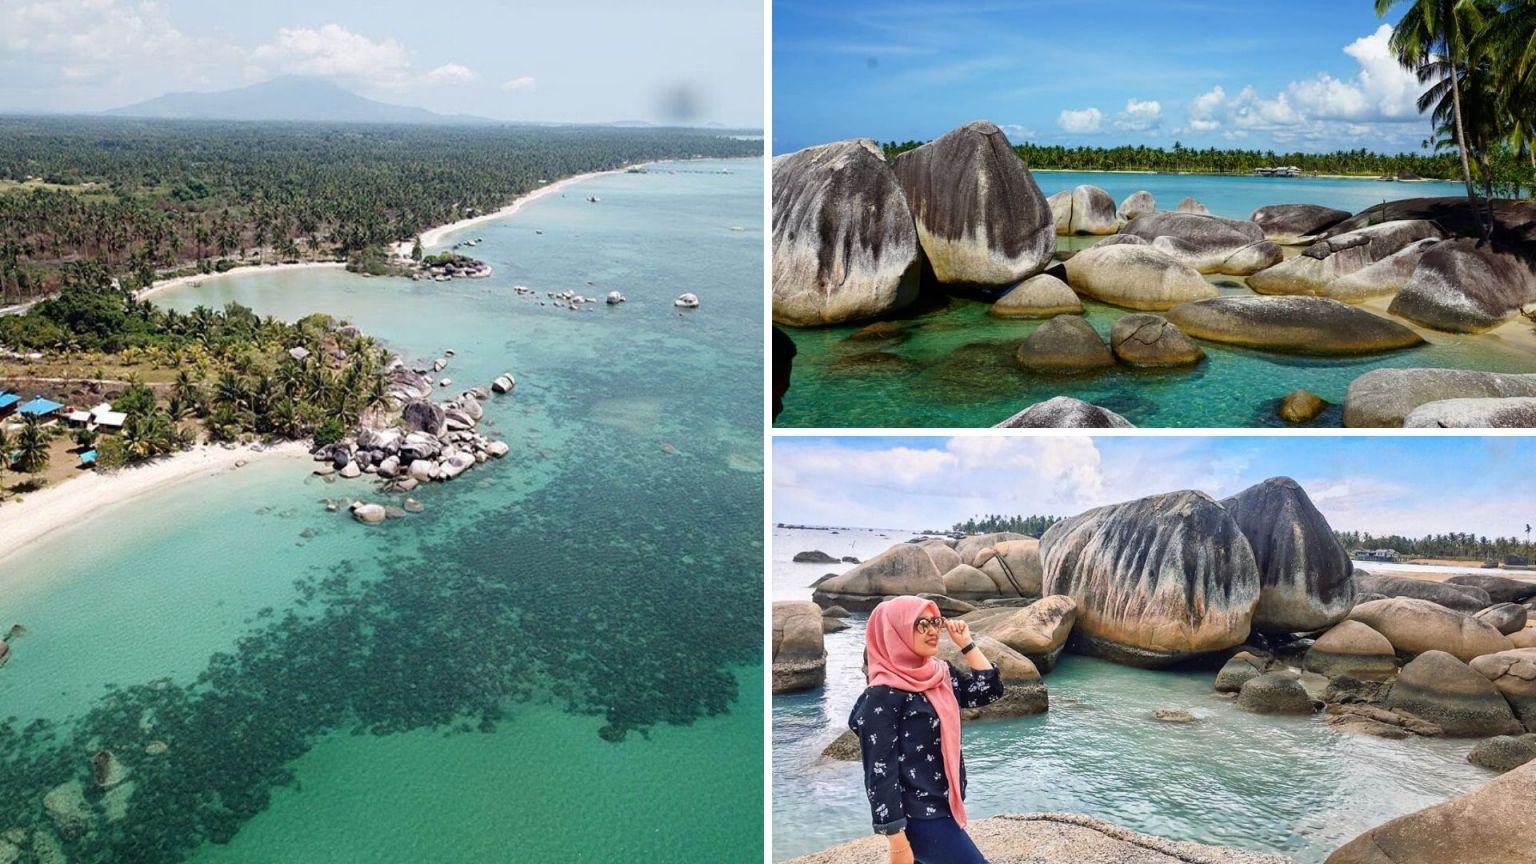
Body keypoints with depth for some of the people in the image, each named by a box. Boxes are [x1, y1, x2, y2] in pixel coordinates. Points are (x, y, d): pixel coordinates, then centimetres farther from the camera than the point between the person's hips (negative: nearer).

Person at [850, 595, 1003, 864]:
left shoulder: (940, 674, 5)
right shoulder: (883, 696, -19)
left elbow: (990, 691, 6)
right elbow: (880, 773, -19)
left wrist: (966, 643, 0)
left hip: (943, 808, 8)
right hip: (920, 819, -8)